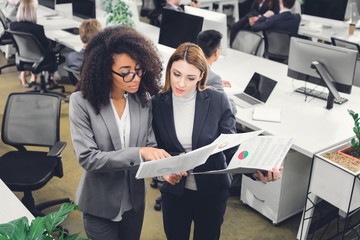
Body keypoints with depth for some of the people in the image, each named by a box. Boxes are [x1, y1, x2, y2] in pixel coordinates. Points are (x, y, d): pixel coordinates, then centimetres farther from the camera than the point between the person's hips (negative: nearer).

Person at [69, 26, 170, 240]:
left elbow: (150, 146, -4)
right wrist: (138, 153, -33)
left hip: (135, 201, 4)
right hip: (100, 206, -4)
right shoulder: (82, 102, -18)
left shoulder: (143, 100, -6)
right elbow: (87, 157, -23)